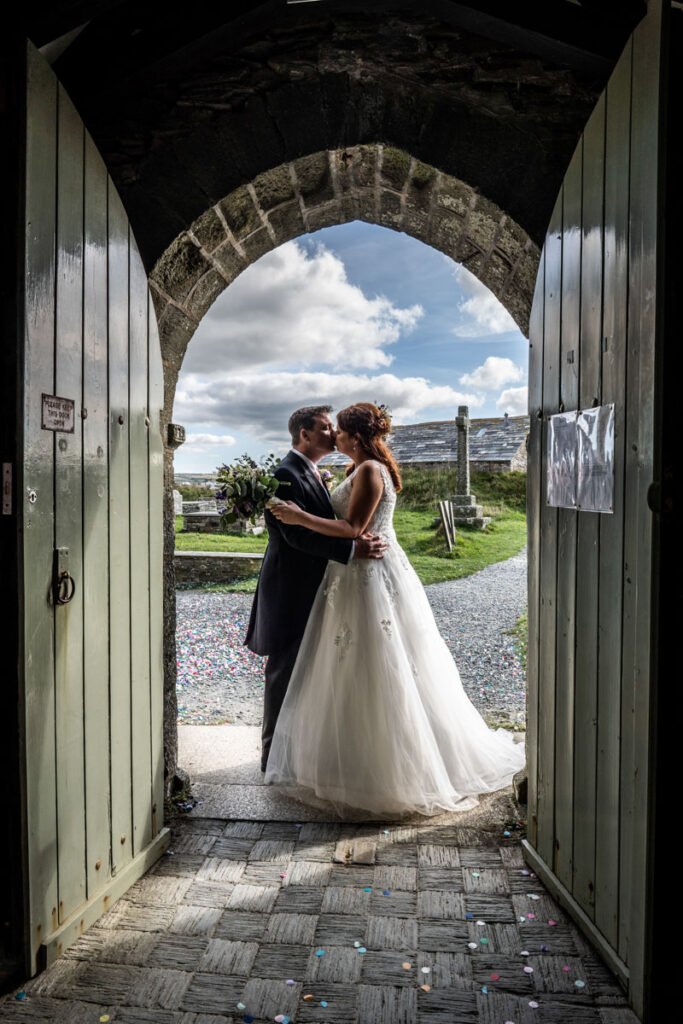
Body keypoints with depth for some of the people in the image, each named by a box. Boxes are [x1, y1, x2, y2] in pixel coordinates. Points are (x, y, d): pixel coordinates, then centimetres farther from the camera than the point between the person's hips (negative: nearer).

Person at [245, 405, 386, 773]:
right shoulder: (286, 474, -18)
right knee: (284, 673, 2)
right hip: (290, 593, -10)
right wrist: (351, 549, -30)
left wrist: (357, 540, -4)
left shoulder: (312, 474, 13)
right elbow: (297, 535, -27)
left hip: (311, 590, 10)